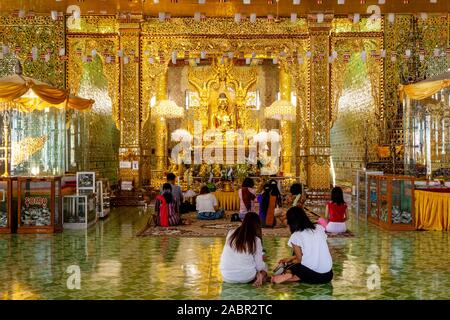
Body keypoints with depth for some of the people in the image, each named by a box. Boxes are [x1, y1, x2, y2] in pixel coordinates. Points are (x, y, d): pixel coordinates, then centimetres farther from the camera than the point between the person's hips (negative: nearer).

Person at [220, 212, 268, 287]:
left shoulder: (230, 234, -5)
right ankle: (260, 276, 6)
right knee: (264, 266, 26)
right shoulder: (256, 240, -14)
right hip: (245, 277, -2)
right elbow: (259, 265, -8)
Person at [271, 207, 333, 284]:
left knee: (289, 268, 20)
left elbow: (300, 260, 2)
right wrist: (290, 258, 24)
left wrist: (290, 262, 24)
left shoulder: (296, 236, -9)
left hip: (313, 275, -6)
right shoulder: (319, 228, 7)